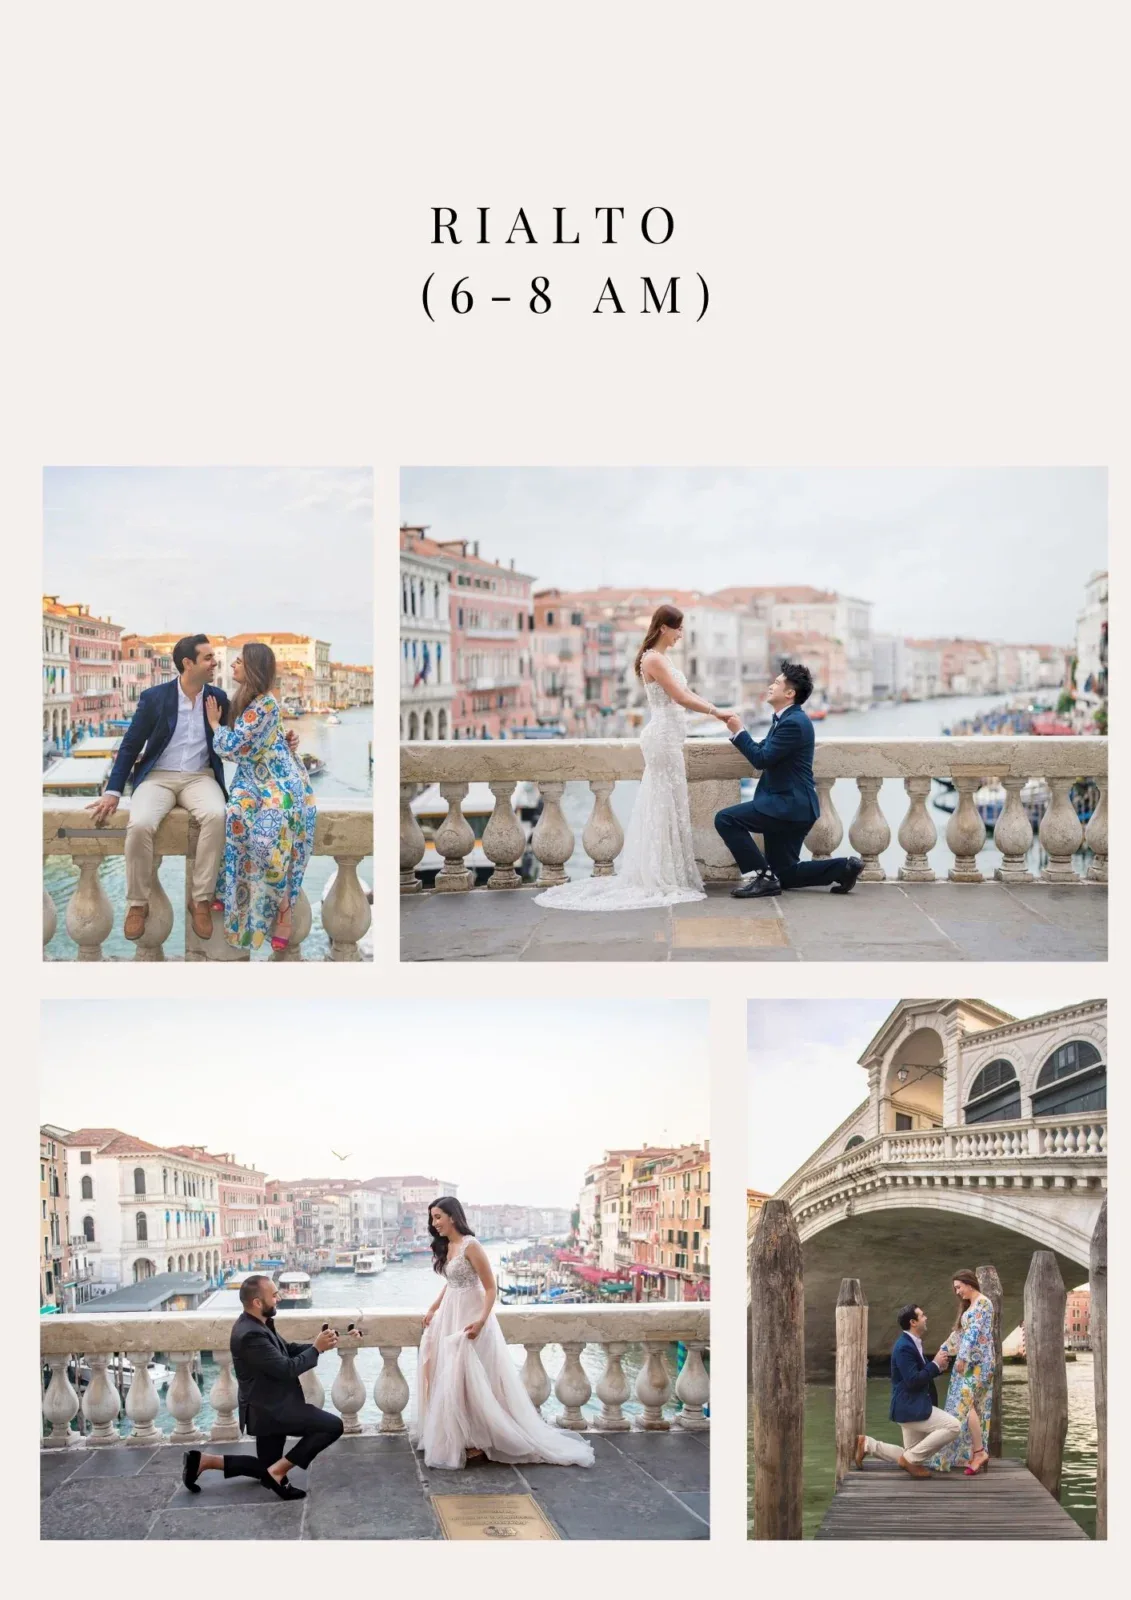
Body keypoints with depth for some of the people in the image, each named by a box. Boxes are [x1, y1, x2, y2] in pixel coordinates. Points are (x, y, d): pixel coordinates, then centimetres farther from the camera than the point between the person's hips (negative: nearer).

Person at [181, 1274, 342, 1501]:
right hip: (271, 1410, -10)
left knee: (267, 1468, 20)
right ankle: (278, 1471, -9)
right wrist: (317, 1348, -15)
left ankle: (203, 1460, 14)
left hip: (271, 1407, 10)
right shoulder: (251, 1334, -25)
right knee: (333, 1426, -15)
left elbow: (288, 1351, 14)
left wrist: (317, 1345, -1)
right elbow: (287, 1368, -25)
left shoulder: (259, 1325, 6)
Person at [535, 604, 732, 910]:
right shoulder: (654, 659, -15)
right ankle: (664, 879, -2)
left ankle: (658, 875, 17)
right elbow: (681, 698, -18)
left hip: (667, 737, 10)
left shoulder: (660, 659, 16)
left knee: (662, 805, 12)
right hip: (664, 737, -10)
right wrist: (715, 711, -9)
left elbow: (683, 694, 18)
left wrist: (712, 709, 12)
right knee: (666, 806, -6)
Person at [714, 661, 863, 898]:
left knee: (725, 819, -14)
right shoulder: (786, 718, 14)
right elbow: (763, 752, 18)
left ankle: (761, 875, -10)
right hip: (790, 806, 11)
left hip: (789, 806, -11)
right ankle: (844, 867, 12)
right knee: (785, 874, 14)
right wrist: (738, 732, 5)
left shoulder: (794, 722, -19)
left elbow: (761, 759, -21)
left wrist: (739, 732, -12)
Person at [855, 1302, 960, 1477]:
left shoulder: (913, 1343, 13)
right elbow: (913, 1381, -24)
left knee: (909, 1456, 15)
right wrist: (935, 1364, -17)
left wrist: (937, 1367, 6)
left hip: (914, 1406, 10)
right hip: (910, 1407, -10)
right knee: (953, 1426, -19)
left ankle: (867, 1444, 18)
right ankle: (911, 1459, -10)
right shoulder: (904, 1347, -18)